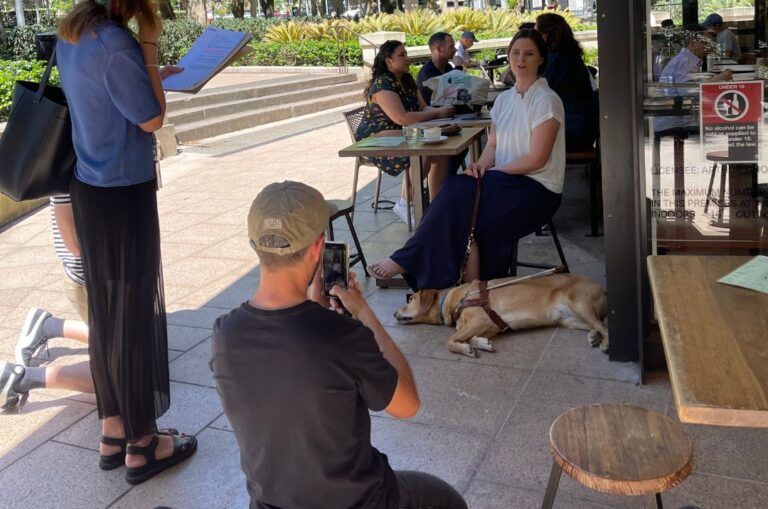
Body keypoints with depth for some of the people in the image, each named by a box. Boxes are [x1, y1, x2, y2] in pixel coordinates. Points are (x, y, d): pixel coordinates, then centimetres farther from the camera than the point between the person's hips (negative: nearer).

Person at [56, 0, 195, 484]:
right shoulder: (115, 43, -22)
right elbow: (151, 119, -14)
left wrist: (151, 73, 16)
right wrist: (149, 47, -11)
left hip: (89, 190, 9)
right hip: (125, 194, -9)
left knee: (105, 312, 16)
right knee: (135, 317, 2)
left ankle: (113, 430, 29)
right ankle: (142, 447, 16)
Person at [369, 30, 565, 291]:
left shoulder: (546, 100, -10)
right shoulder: (504, 98, 14)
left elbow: (537, 159, -14)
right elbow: (492, 144, 13)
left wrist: (495, 170, -11)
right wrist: (481, 165, -9)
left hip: (537, 188, -6)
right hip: (507, 180, 6)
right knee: (458, 190, -24)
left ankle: (407, 261, -18)